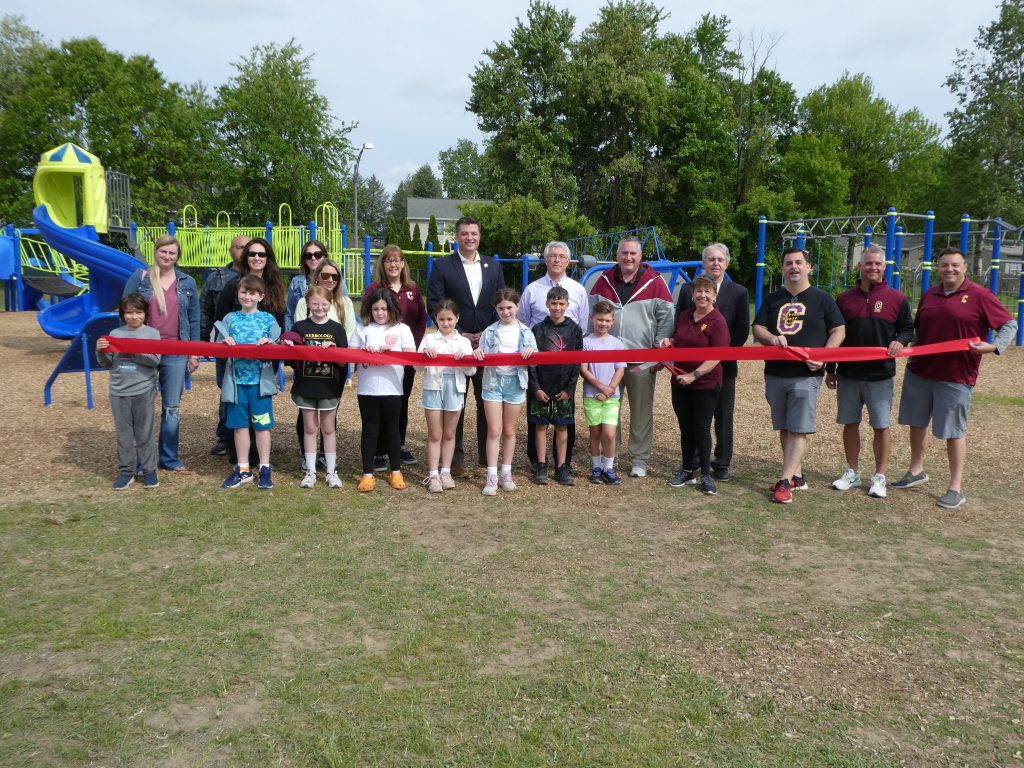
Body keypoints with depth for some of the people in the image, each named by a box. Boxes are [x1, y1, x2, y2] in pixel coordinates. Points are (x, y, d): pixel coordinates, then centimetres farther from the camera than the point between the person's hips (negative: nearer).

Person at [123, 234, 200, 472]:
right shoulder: (139, 278, 2)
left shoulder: (187, 283, 8)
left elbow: (194, 319, 10)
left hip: (176, 354, 1)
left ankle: (169, 457, 16)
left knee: (172, 407, 6)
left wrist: (194, 354, 6)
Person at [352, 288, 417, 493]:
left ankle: (396, 472, 22)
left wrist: (390, 351, -17)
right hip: (367, 389, 1)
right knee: (370, 429, 7)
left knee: (391, 429, 10)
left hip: (392, 389, -1)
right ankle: (367, 474, 14)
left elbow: (411, 355, -5)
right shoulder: (362, 329, 7)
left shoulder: (401, 329, 3)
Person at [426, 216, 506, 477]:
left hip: (487, 344, 3)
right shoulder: (442, 266, -1)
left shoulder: (493, 266, 10)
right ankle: (456, 457, 11)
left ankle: (486, 454, 19)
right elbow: (434, 304, -5)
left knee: (487, 402, 8)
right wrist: (459, 335, -10)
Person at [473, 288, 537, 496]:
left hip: (515, 382, 1)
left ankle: (506, 473, 19)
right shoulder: (489, 331, 2)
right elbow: (482, 358, 1)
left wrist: (531, 354, -18)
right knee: (494, 430, -3)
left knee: (509, 430, 9)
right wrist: (477, 354, -21)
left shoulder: (525, 332, 5)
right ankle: (492, 476, 1)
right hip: (493, 381, -1)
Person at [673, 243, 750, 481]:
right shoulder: (688, 289, 6)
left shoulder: (739, 292, 4)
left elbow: (742, 331, 1)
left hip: (724, 364, -1)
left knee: (723, 416, 5)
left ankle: (722, 464, 16)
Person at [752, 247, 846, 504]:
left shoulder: (822, 298, 2)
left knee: (798, 430, -8)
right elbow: (757, 328, 7)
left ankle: (785, 482, -8)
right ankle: (797, 476, 23)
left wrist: (823, 357, -15)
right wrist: (771, 338, -16)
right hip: (775, 373, 5)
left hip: (806, 375, -5)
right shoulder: (772, 299, 12)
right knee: (784, 428, 11)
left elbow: (839, 330, 1)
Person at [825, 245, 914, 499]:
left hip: (881, 375, -2)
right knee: (850, 423, 9)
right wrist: (830, 369, 9)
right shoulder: (845, 298, 7)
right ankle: (852, 473, 22)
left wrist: (900, 341, -17)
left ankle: (879, 477, 13)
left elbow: (908, 328, 7)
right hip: (848, 374, 2)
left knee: (881, 426, 2)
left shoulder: (896, 299, 1)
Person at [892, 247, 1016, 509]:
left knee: (954, 431, 1)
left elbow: (1009, 324, -6)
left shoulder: (979, 296, -7)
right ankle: (916, 471, 34)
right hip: (919, 372, 6)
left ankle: (956, 488, 11)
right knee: (916, 423, 15)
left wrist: (994, 346, -21)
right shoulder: (929, 295, 10)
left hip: (956, 377, -5)